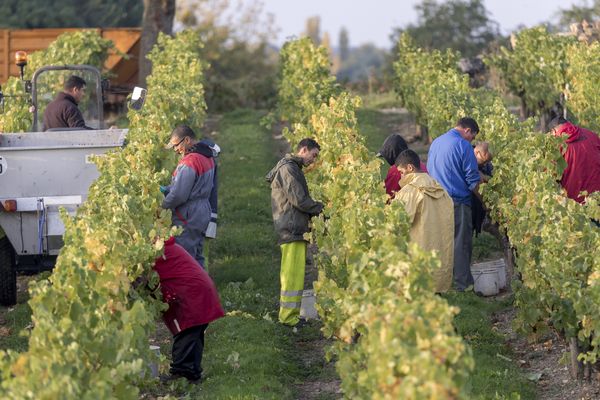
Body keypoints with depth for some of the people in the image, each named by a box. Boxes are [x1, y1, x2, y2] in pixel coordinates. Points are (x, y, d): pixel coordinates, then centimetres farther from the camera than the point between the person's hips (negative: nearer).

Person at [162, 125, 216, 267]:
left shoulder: (189, 162, -21)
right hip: (203, 212, 10)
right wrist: (167, 189, 10)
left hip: (188, 218, -10)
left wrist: (162, 206, -7)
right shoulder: (207, 157, 8)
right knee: (197, 257, 18)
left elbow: (179, 195, -23)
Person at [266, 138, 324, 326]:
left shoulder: (293, 168, 22)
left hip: (295, 230, 11)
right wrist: (320, 208, -4)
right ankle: (289, 316, -8)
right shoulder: (288, 169, -11)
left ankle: (289, 314, 18)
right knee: (293, 275, -9)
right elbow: (298, 200, -17)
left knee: (293, 275, 13)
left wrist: (316, 210, 8)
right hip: (292, 230, -11)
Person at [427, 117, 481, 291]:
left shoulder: (435, 143, 13)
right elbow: (472, 179, -11)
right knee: (461, 243, -2)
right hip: (458, 202, -7)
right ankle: (463, 283, -1)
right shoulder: (463, 146, -11)